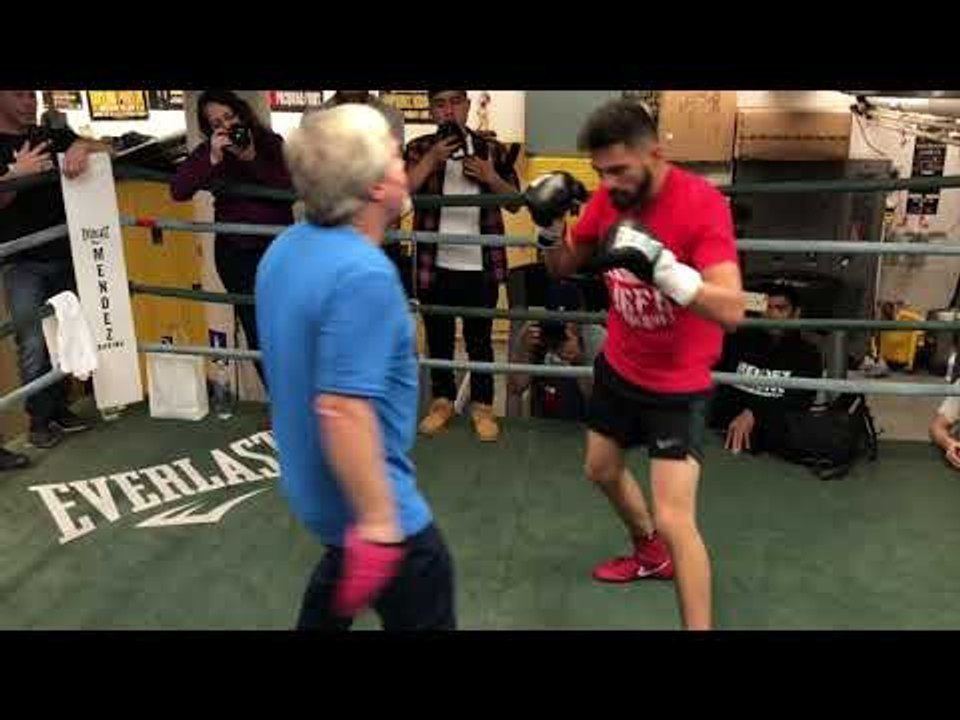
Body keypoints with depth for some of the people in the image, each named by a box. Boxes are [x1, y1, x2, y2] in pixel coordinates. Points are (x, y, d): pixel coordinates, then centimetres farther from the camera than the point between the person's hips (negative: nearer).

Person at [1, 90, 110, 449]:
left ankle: (59, 409, 19)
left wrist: (82, 148, -19)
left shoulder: (54, 136, 9)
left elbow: (107, 150, 2)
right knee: (33, 344, -6)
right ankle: (39, 419, 6)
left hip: (65, 256, 3)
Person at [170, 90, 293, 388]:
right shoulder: (208, 151, 1)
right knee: (256, 328, 0)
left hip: (278, 247, 0)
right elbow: (178, 191, -13)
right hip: (235, 252, 1)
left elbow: (290, 191, -12)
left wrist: (253, 160, -21)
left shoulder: (271, 143, -1)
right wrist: (213, 159, -23)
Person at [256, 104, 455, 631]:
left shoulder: (287, 248, 2)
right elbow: (342, 408, -33)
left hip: (313, 482, 9)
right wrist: (378, 522, -27)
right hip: (362, 496, -9)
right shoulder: (363, 274, -29)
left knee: (339, 587, 32)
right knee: (425, 613, 7)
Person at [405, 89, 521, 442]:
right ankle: (442, 401, 29)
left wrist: (491, 177, -11)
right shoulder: (419, 149, 2)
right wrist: (432, 159, -21)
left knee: (479, 338, 9)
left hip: (481, 265, 0)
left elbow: (516, 202, 6)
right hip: (435, 265, 0)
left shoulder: (491, 149, 5)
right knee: (438, 337, 12)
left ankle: (482, 405, 24)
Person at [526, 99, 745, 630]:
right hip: (618, 366, 7)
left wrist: (659, 262, -46)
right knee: (601, 469, 26)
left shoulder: (701, 203, -26)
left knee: (674, 518, -12)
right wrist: (549, 223, -13)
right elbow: (564, 267, 6)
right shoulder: (608, 197, -7)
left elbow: (731, 310, -35)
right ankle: (650, 553, 53)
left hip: (677, 384, -7)